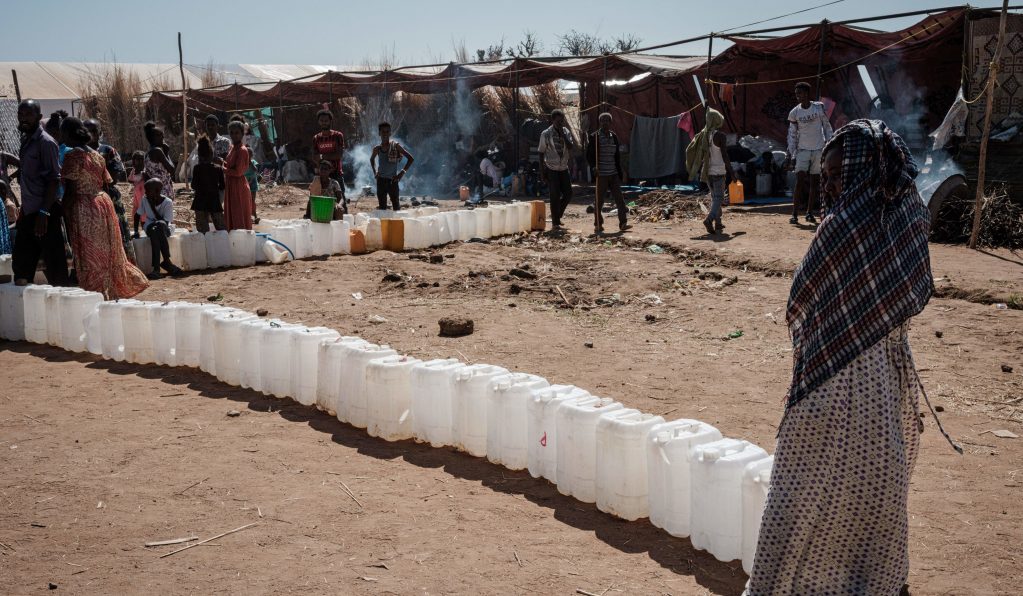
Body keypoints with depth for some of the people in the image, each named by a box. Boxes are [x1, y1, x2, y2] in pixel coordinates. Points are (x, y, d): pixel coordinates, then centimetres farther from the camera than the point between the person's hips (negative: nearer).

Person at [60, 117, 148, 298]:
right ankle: (114, 290, 26)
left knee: (89, 257, -1)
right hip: (103, 203, 7)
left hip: (84, 209, -7)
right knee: (108, 251, 17)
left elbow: (71, 190, -13)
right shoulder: (96, 155, 9)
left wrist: (63, 210, -3)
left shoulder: (72, 155, -12)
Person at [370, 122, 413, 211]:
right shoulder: (377, 149, 5)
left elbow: (410, 158, -6)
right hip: (381, 180, 4)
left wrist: (402, 172, -10)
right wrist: (374, 171, 14)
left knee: (396, 205, -2)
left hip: (392, 180, -4)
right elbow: (372, 159, 28)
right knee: (382, 206, 7)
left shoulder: (396, 146, -6)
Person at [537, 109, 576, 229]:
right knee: (555, 196, -5)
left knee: (568, 194, 4)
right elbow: (541, 152, -2)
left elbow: (571, 147, -9)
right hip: (552, 169, -4)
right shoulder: (546, 134, -7)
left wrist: (562, 135, -17)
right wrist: (543, 169, -6)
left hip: (564, 168, 4)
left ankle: (557, 216, 23)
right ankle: (555, 222, 4)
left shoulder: (566, 132, 4)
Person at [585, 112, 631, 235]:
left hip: (613, 174, 5)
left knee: (619, 198, 0)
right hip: (601, 174, -5)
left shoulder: (614, 136, 11)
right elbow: (589, 154, -3)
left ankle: (623, 223, 3)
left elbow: (617, 156, 16)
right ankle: (598, 225, 9)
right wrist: (594, 166, -19)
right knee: (599, 200, 1)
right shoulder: (594, 137, -4)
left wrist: (620, 173, 13)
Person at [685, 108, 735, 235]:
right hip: (719, 171, -6)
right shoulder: (720, 136, -14)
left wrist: (692, 169, 13)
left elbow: (689, 150, 4)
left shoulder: (702, 135, 4)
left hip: (707, 171, 6)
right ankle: (709, 219, -26)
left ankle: (718, 223, 20)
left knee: (714, 196, 17)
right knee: (719, 197, -5)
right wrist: (731, 173, -6)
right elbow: (725, 156, -14)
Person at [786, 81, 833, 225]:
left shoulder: (819, 107, -1)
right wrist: (791, 155, -2)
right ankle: (794, 214, -10)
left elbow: (827, 127, 5)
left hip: (819, 150, 1)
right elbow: (792, 135, 3)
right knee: (799, 182, -9)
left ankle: (810, 213, 13)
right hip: (802, 150, -1)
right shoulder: (794, 113, -1)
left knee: (814, 183, 5)